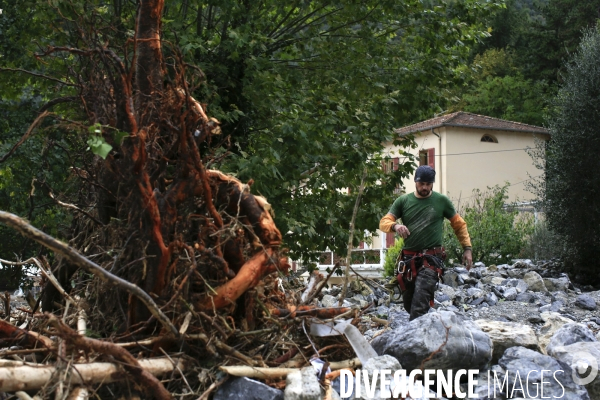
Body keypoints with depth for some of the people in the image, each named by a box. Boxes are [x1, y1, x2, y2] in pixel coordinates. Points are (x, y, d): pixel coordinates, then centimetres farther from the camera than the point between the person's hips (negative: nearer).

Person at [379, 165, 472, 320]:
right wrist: (395, 226, -21)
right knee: (408, 301, 9)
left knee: (420, 300, -20)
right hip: (408, 258, 3)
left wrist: (467, 248, 6)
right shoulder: (403, 201, 8)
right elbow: (384, 222, 2)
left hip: (432, 258, -3)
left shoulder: (441, 201, 5)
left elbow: (459, 224, 14)